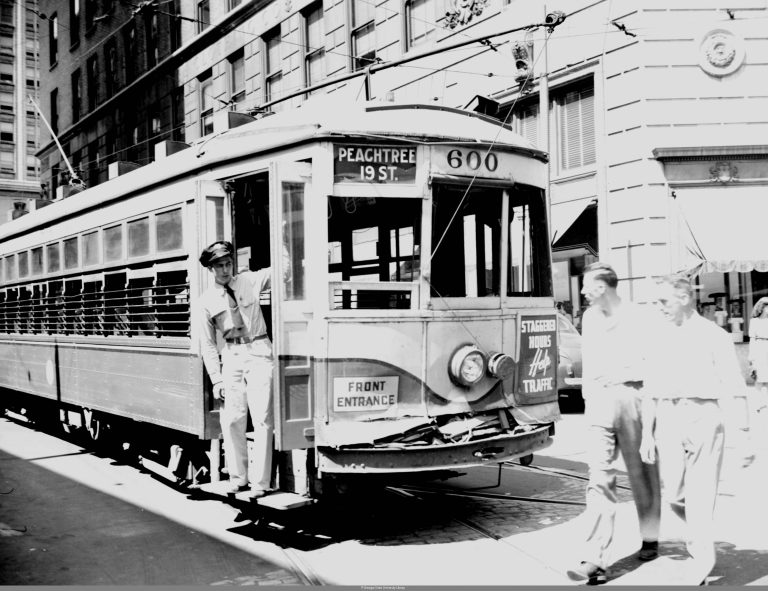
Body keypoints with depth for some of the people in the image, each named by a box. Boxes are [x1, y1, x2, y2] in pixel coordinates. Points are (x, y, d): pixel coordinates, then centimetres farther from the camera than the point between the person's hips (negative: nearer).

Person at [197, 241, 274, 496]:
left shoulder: (249, 281, 3)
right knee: (231, 420, 4)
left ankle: (260, 481, -1)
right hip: (231, 355, 2)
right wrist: (216, 380, 0)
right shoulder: (207, 301, 4)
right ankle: (237, 477, 19)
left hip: (258, 352, -2)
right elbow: (208, 345, 6)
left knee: (261, 419, -6)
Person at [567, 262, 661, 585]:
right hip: (598, 400, 4)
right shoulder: (589, 318, 13)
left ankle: (650, 538, 34)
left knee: (641, 471, 12)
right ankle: (595, 560, -11)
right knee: (599, 476, -6)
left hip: (631, 395, -3)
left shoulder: (636, 317, -5)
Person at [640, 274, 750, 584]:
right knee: (671, 493, 3)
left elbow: (734, 388, -1)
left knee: (700, 493, -3)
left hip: (703, 415, -4)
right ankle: (701, 533, 31)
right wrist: (647, 433, 10)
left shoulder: (713, 335, 0)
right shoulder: (659, 337, 12)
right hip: (668, 417, 4)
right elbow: (651, 390, 14)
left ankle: (701, 558, 9)